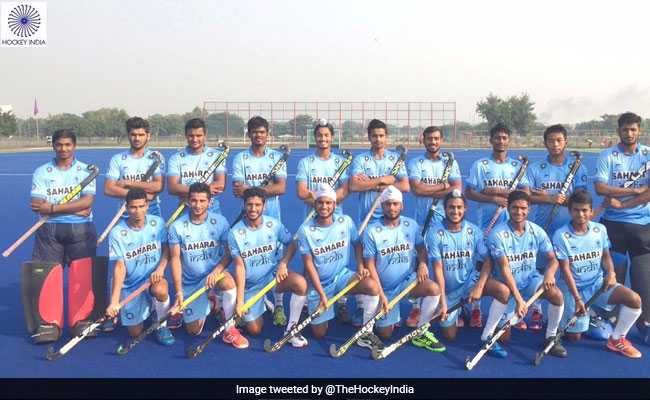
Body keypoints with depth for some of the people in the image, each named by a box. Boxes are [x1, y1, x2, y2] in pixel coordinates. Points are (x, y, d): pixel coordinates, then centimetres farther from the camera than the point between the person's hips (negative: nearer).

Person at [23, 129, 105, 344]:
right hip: (49, 230, 1)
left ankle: (82, 321, 4)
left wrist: (53, 208, -14)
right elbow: (38, 205, -4)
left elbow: (87, 201, -9)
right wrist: (74, 208, -12)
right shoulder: (41, 172, 9)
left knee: (83, 275, -4)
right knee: (46, 275, -4)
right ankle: (48, 324, 4)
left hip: (81, 230, -1)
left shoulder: (86, 171, 6)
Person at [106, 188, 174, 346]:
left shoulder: (157, 223, -7)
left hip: (153, 278, 0)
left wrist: (160, 268, -20)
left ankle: (162, 325, -6)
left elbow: (166, 249, 2)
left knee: (160, 290, -37)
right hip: (130, 286, 0)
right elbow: (120, 267, -16)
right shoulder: (117, 233, -13)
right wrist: (114, 302, -25)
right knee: (135, 333, 2)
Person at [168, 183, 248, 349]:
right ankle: (208, 303, 36)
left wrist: (216, 271, -26)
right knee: (194, 331, 3)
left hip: (214, 273, -1)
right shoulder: (177, 227, -10)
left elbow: (229, 252, -7)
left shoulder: (219, 222, -9)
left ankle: (230, 330, -17)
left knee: (229, 283, -37)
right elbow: (175, 259, -9)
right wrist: (179, 292, -16)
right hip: (190, 282, 1)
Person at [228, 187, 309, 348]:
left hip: (273, 274, 1)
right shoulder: (235, 233, -13)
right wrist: (240, 300, -18)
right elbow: (239, 266, -14)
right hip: (251, 284, 0)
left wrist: (283, 263, -19)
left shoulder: (274, 224, -8)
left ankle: (291, 328, -12)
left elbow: (291, 244, 1)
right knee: (254, 330, -1)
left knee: (301, 282, -31)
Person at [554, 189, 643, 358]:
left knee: (634, 299, -20)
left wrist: (611, 273, -11)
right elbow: (565, 270, -15)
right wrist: (577, 299, -20)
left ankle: (617, 340, -1)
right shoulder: (561, 235, -15)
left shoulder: (600, 229, -1)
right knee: (574, 336, -5)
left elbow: (606, 256, 11)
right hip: (573, 287, -4)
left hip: (598, 283, 4)